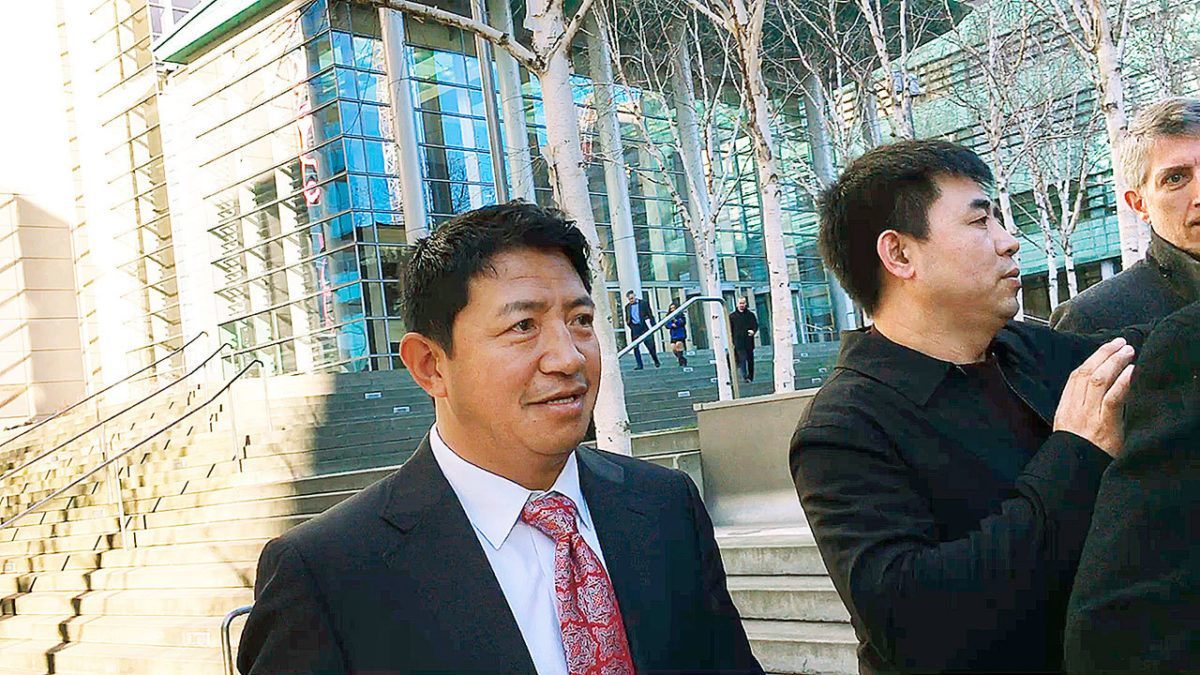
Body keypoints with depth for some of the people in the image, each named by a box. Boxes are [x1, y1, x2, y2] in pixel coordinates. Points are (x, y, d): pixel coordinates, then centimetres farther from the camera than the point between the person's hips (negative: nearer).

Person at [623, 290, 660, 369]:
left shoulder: (643, 303, 3)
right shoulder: (627, 307, 12)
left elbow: (650, 315, 1)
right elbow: (627, 319, 22)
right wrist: (628, 322, 2)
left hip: (644, 327, -3)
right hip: (634, 329, 3)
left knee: (650, 345, -2)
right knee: (635, 347, -2)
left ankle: (656, 361, 17)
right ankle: (639, 365, 3)